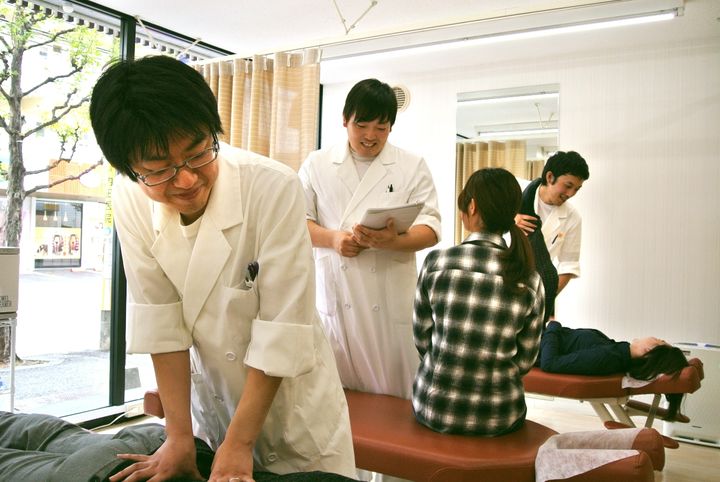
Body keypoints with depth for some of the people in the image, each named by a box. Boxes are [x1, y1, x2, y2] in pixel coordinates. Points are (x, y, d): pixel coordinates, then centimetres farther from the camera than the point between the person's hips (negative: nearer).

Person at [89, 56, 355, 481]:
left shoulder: (273, 188, -28)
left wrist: (239, 443, -18)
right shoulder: (130, 200, -15)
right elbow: (160, 319, -13)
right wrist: (179, 434, -11)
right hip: (208, 393, 3)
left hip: (289, 393, -3)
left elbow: (283, 327, -24)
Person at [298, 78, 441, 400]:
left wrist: (394, 241, -20)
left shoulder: (412, 167, 8)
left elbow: (431, 227, 1)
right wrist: (332, 238, -12)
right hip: (334, 295, 1)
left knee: (392, 392, 2)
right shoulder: (317, 164, 11)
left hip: (392, 300, 0)